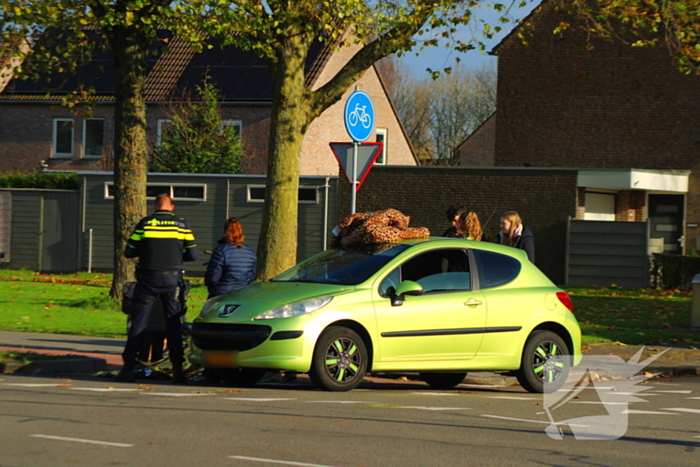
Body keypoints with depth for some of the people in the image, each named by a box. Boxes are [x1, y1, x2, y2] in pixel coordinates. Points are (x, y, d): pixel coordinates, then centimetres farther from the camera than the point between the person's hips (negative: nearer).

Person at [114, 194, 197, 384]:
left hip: (148, 279, -1)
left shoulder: (145, 223, 0)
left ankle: (128, 368, -2)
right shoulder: (181, 224, 2)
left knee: (139, 323, 3)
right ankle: (177, 370, 2)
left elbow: (129, 252, 1)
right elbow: (192, 254, 1)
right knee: (173, 325, 6)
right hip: (172, 279, 1)